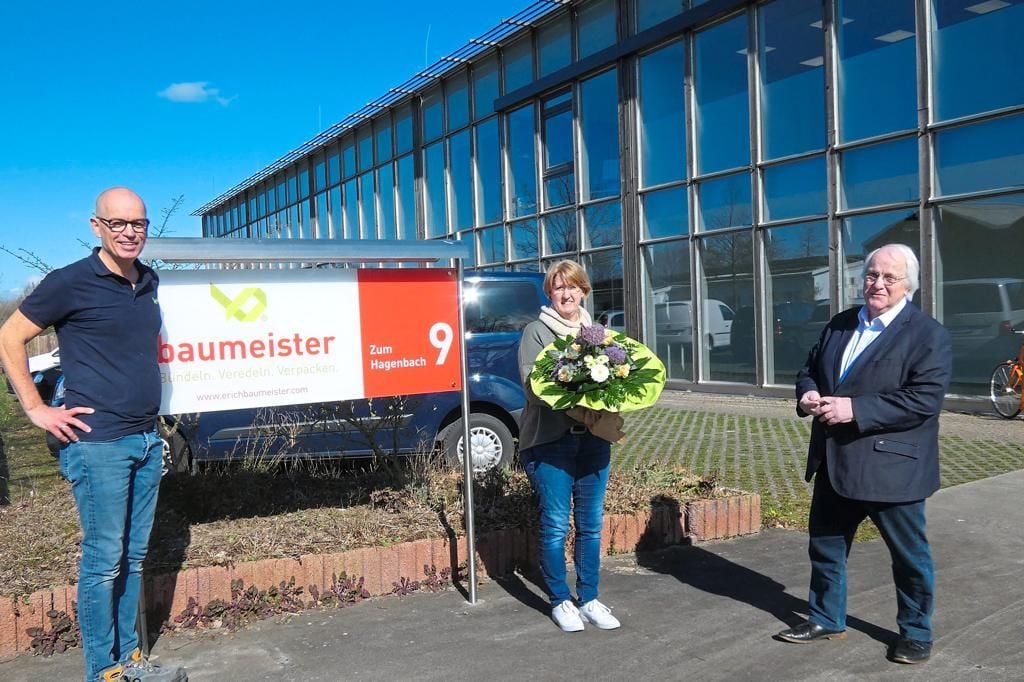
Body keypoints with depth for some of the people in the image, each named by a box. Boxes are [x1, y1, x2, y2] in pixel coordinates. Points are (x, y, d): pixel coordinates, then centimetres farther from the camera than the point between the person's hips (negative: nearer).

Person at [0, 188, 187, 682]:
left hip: (146, 440, 6)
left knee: (133, 557, 14)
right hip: (97, 443, -6)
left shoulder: (148, 282, 10)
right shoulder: (71, 283, -9)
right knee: (103, 560, 2)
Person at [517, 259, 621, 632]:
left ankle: (589, 599, 23)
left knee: (591, 524, 10)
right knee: (556, 526, 1)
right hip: (549, 439, -4)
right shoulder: (536, 331, 0)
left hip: (593, 437, 5)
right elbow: (532, 386, -9)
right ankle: (560, 601, 16)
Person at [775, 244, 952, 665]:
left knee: (909, 555, 12)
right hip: (834, 463, 6)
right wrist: (808, 394, -7)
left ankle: (916, 632, 31)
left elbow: (925, 398, -21)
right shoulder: (840, 325, 10)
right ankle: (826, 618, 34)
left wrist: (855, 409, -26)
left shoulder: (928, 335, -10)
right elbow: (810, 369, 17)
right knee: (825, 545, 17)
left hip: (891, 466, -6)